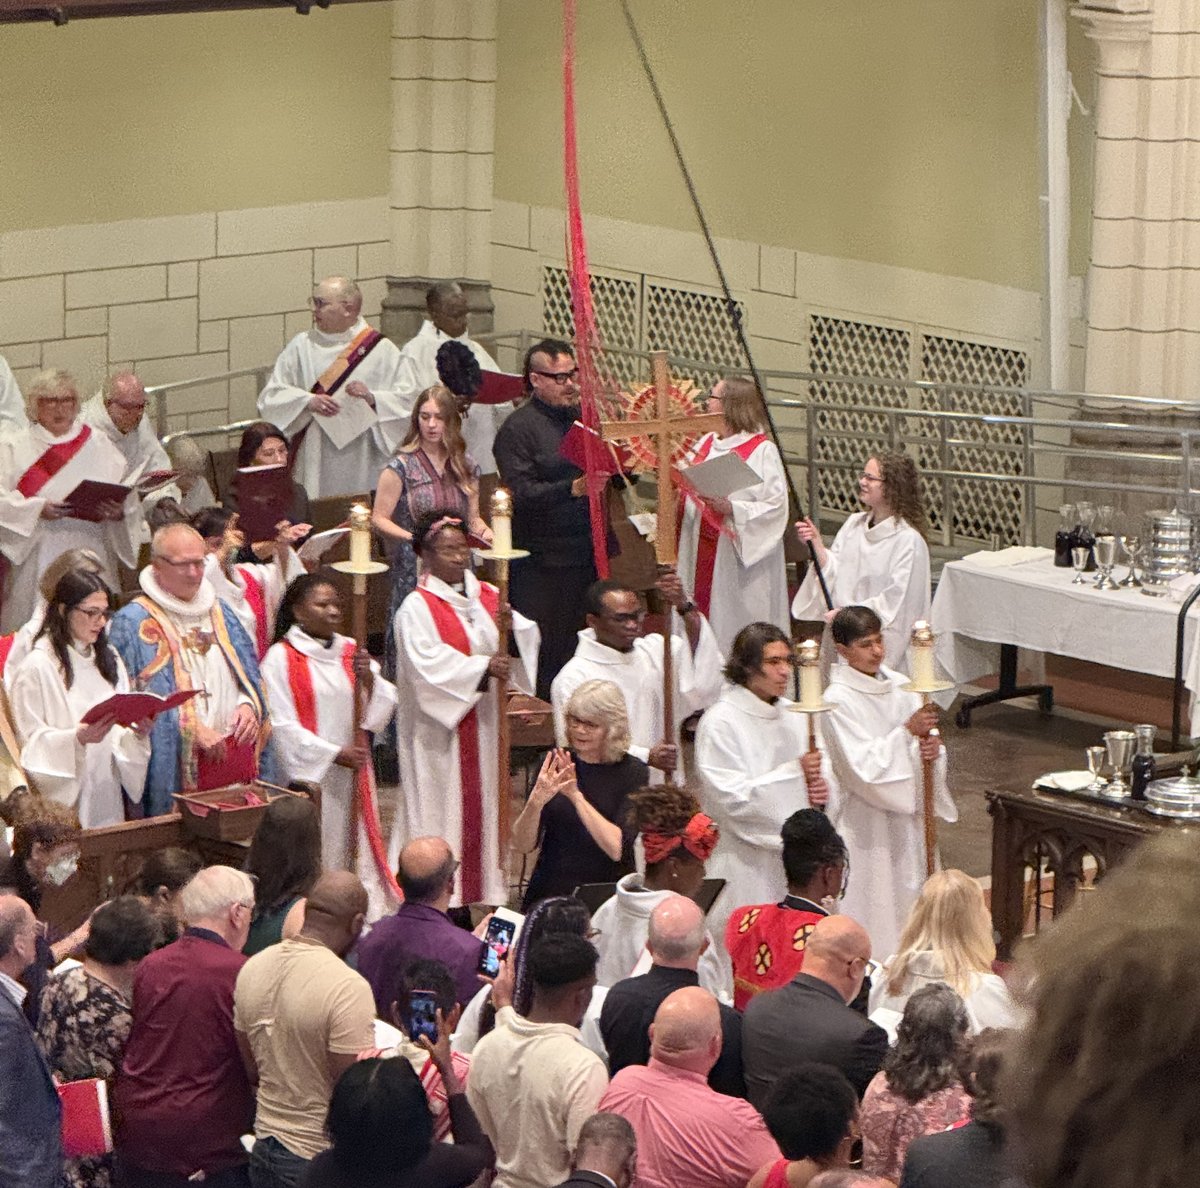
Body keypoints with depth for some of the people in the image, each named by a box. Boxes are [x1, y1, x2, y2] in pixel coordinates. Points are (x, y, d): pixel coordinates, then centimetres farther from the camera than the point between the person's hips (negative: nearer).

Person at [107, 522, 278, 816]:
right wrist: (191, 729, -18)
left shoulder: (219, 613, 18)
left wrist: (247, 705, -1)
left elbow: (247, 672, 21)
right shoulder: (133, 623, -3)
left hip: (234, 753, 5)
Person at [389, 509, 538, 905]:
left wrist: (509, 626, -20)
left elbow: (525, 638, 1)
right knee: (441, 806, -6)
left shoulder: (487, 597, 11)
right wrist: (482, 667, -25)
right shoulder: (417, 608, -7)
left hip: (482, 723, 6)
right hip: (438, 729, -6)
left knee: (483, 804, 7)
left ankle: (484, 891, 11)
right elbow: (428, 664, -20)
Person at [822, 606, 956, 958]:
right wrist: (908, 732, -27)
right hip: (864, 820, -7)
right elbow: (863, 764, -20)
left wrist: (932, 748, -14)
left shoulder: (900, 686, 4)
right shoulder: (838, 700, -14)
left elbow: (923, 743, 9)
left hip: (907, 813, 7)